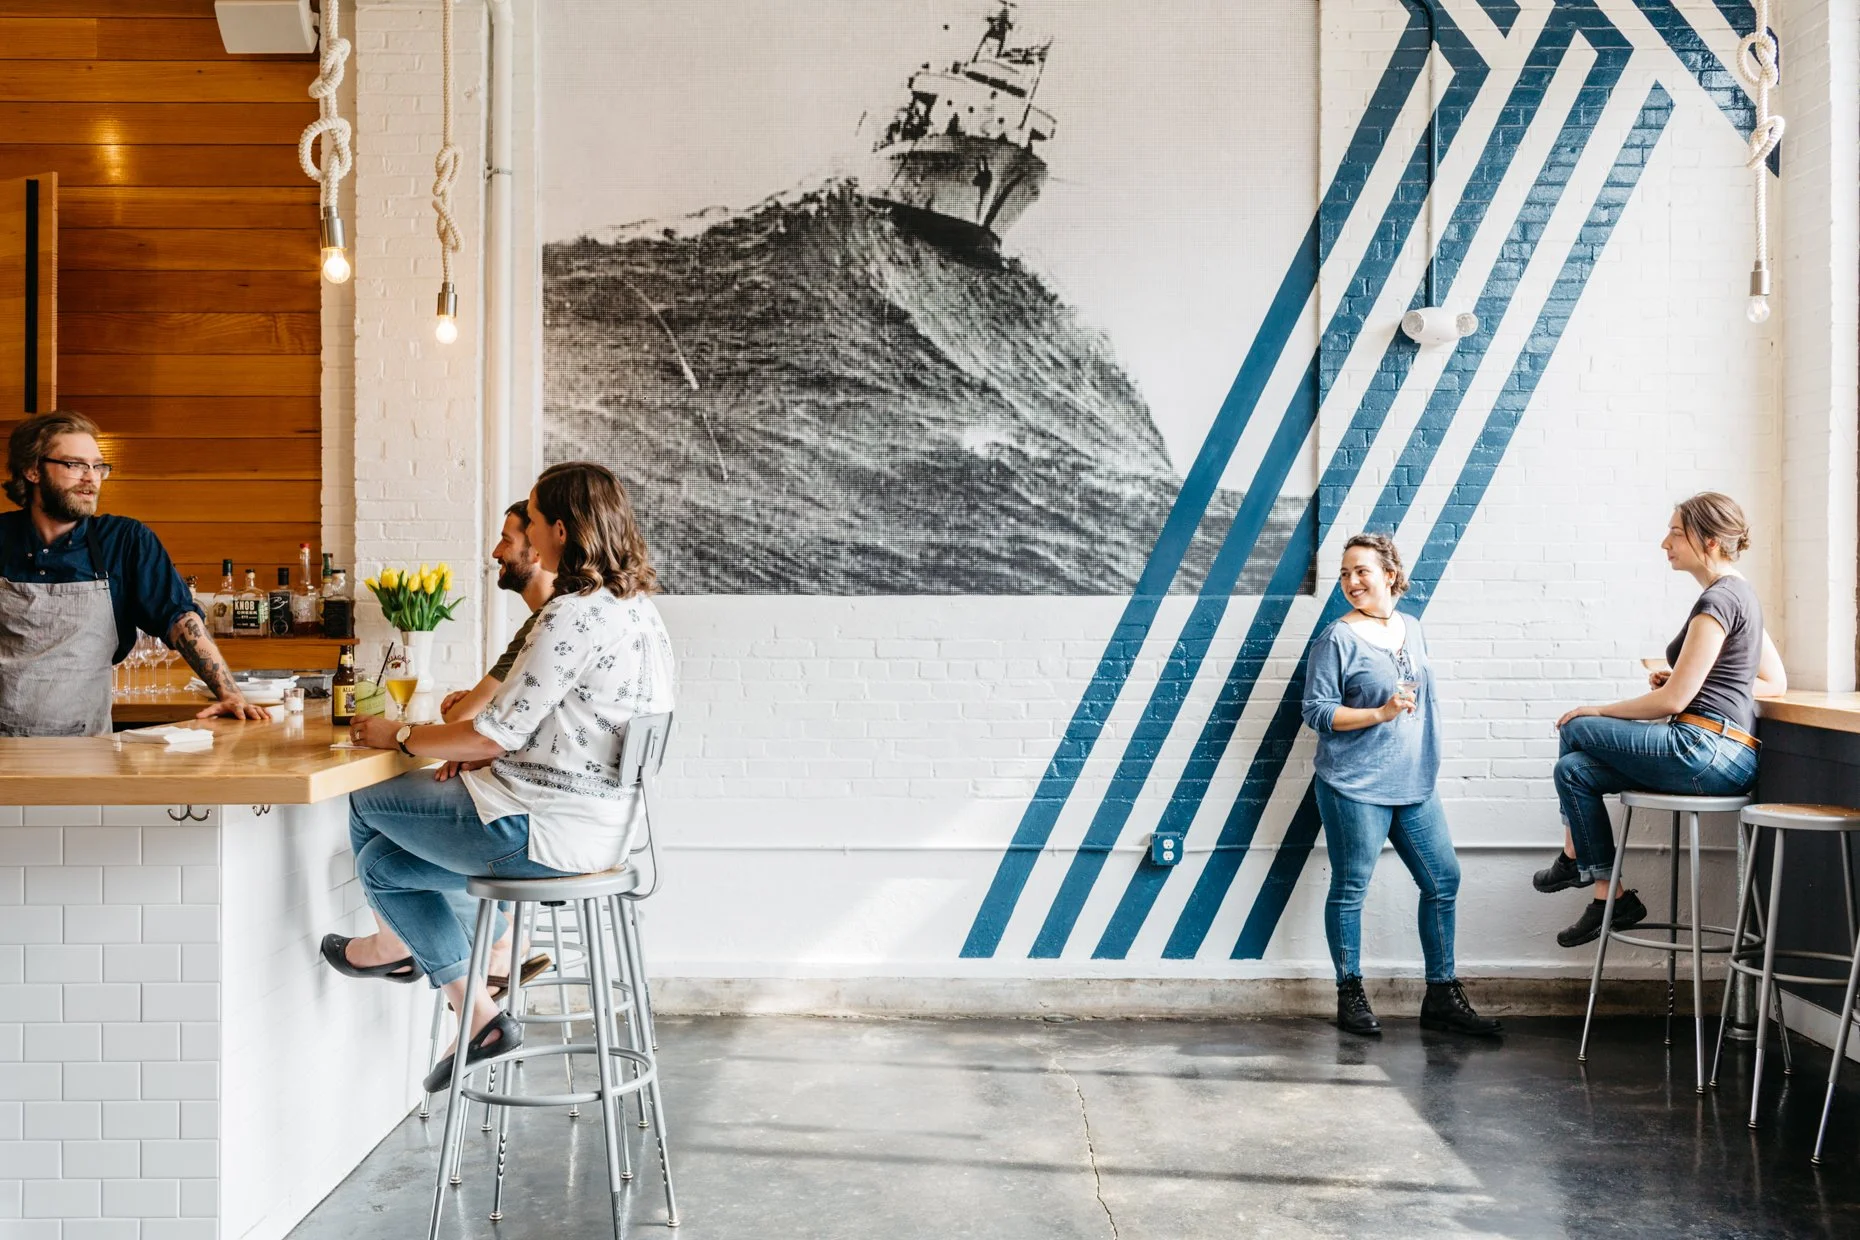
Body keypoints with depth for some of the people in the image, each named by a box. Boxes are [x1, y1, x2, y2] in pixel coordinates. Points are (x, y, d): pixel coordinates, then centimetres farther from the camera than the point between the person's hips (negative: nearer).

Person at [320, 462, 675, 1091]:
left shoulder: (572, 616, -22)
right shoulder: (639, 609, 9)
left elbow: (497, 733, -19)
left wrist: (400, 735, -4)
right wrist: (481, 753, 10)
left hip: (547, 834, -10)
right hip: (599, 824, 10)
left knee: (366, 805, 11)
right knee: (382, 860, 19)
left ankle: (399, 941, 39)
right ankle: (476, 1017, 21)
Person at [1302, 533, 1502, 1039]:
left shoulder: (1411, 628, 10)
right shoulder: (1338, 638, -9)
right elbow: (1316, 711, -10)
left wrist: (1428, 761, 17)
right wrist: (1380, 713, -20)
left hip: (1415, 783, 7)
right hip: (1354, 786, -7)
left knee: (1443, 881, 7)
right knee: (1350, 889, 1)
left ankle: (1442, 996, 18)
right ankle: (1350, 995, 15)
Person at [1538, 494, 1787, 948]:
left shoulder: (1718, 599, -14)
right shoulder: (1740, 593, 18)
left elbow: (1672, 700, -16)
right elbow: (1775, 682, 23)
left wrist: (1600, 712, -3)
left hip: (1706, 751, -10)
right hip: (1730, 755, 10)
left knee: (1575, 729, 0)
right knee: (1574, 769, 6)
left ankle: (1574, 857, 17)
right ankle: (1608, 896, 5)